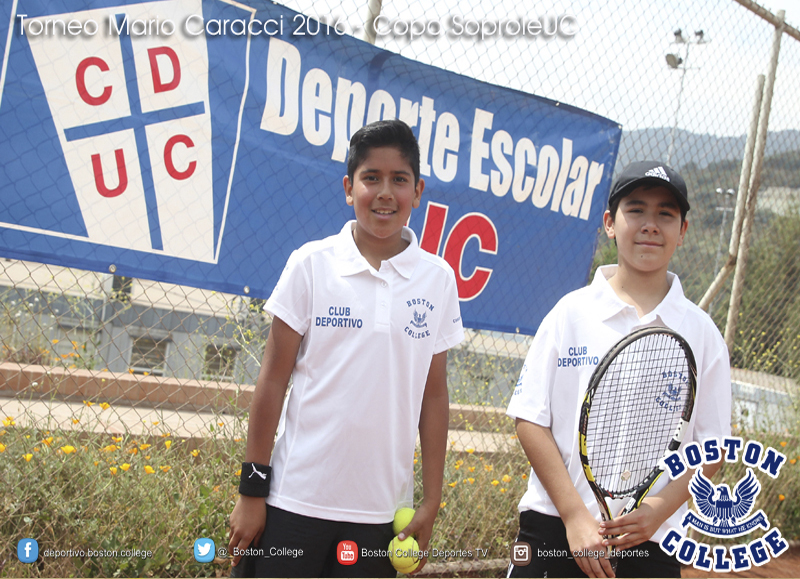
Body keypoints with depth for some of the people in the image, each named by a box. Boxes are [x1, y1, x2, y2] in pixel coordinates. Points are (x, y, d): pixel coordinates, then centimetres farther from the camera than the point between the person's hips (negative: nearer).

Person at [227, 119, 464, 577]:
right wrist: (252, 490, -2)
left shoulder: (438, 279, 2)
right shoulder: (311, 264, -3)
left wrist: (432, 500, 5)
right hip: (296, 500, -1)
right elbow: (274, 379, -1)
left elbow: (434, 394, 6)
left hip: (382, 508, 2)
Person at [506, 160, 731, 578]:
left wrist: (662, 507, -12)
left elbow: (711, 445, 5)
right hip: (553, 528, -1)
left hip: (651, 542, 1)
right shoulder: (571, 313, 0)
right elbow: (530, 420, -3)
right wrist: (574, 515, -10)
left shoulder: (701, 332, 3)